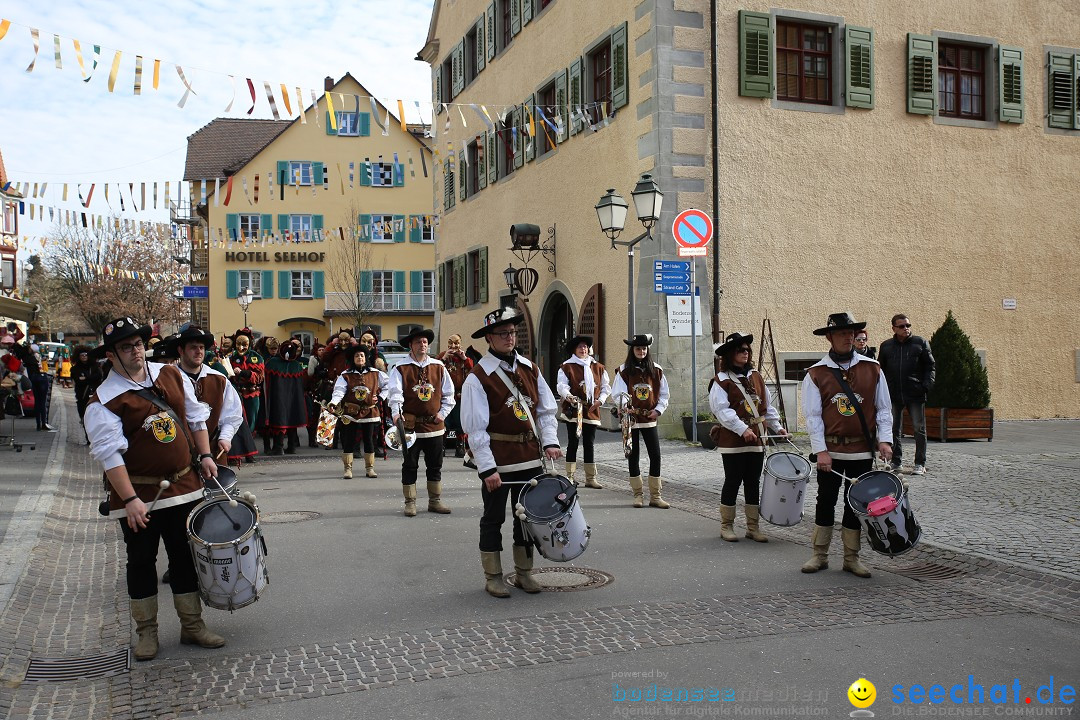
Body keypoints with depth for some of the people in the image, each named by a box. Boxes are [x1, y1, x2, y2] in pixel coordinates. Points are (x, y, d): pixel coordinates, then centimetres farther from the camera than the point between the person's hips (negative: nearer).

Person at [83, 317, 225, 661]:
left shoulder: (171, 375, 4)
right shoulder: (104, 401, -11)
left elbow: (196, 416, 13)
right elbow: (110, 454, -17)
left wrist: (204, 455, 4)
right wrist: (130, 499, -23)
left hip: (184, 487, 4)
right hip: (139, 496, -4)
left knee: (185, 557, 11)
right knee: (141, 562, 7)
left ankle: (192, 625, 24)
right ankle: (147, 631, 22)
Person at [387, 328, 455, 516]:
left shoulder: (438, 367, 7)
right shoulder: (400, 368, -3)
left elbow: (448, 393, 11)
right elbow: (395, 393, -14)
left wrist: (443, 413, 1)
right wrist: (396, 412, -28)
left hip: (434, 425, 3)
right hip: (410, 425, -3)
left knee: (435, 465, 11)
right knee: (410, 466, 4)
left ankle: (435, 500, 22)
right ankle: (410, 502, 13)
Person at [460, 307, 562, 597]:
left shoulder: (530, 369, 6)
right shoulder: (477, 378, -11)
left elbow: (546, 410, 9)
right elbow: (476, 428, -13)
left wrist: (550, 441, -7)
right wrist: (487, 468, -17)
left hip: (530, 457, 5)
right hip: (498, 461, -5)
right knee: (493, 519, 7)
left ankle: (523, 572, 28)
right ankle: (493, 577, 19)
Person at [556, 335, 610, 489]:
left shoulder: (598, 367, 12)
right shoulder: (566, 367, 0)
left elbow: (605, 387, 15)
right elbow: (562, 385, -12)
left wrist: (600, 400, -2)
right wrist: (568, 396, -31)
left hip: (592, 411, 4)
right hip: (573, 411, -4)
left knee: (589, 444, 7)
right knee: (573, 444, 0)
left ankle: (591, 478, 11)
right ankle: (570, 476, 7)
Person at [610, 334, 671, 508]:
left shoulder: (656, 370, 5)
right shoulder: (624, 370, -2)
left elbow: (664, 394, 9)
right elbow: (617, 394, -8)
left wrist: (658, 410, -5)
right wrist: (626, 407, -25)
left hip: (650, 418, 2)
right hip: (631, 418, -2)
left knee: (655, 456, -2)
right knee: (634, 456, 5)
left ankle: (655, 496, 7)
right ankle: (638, 495, 15)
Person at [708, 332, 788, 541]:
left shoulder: (756, 377, 13)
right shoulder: (721, 380, -6)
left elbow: (767, 405, 19)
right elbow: (722, 410, -16)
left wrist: (777, 427, 11)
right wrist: (743, 429, -23)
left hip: (756, 440, 5)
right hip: (732, 441, -5)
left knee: (753, 483, 9)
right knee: (732, 482, 1)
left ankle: (753, 527, 17)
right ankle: (726, 526, 14)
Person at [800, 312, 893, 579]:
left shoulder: (872, 369, 5)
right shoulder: (815, 374, -1)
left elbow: (883, 408, 8)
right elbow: (813, 415, -4)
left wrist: (884, 439, -5)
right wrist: (820, 450, -12)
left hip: (862, 451, 2)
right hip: (830, 451, -2)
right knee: (825, 502, 5)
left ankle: (851, 558, 19)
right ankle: (820, 556, 16)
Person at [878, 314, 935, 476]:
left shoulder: (920, 343, 3)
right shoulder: (886, 346, 9)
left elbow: (930, 366, 5)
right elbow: (881, 369, 15)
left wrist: (927, 385, -8)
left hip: (915, 395, -2)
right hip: (893, 395, 2)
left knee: (919, 429, 0)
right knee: (893, 429, 6)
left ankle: (920, 464, 7)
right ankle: (896, 461, 17)